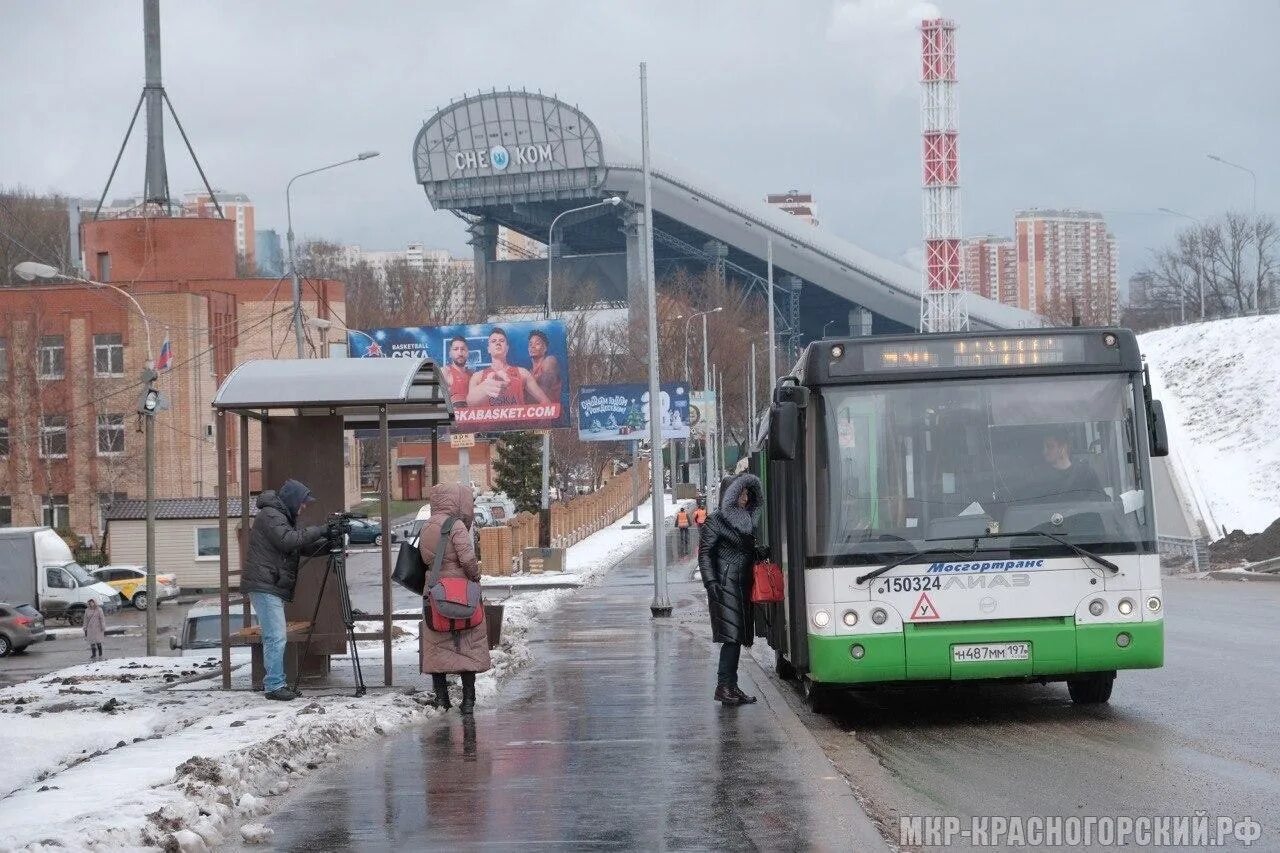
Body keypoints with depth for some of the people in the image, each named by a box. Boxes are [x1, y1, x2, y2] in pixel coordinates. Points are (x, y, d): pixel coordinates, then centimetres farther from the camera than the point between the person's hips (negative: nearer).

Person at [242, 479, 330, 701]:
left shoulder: (283, 516, 22)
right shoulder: (270, 515, -10)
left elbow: (302, 545, 22)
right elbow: (287, 540, -24)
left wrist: (327, 542, 6)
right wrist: (319, 531, -18)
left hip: (273, 587, 11)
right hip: (264, 585, -11)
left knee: (274, 636, 13)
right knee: (276, 637, -13)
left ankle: (271, 681, 19)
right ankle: (274, 686, -13)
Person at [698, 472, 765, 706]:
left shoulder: (748, 522, 17)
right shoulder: (717, 521, -4)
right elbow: (705, 553, -8)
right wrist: (710, 582, -16)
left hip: (743, 587, 7)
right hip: (725, 585, -7)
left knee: (738, 638, 6)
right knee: (731, 636, -14)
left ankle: (730, 686, 9)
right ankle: (724, 686, -13)